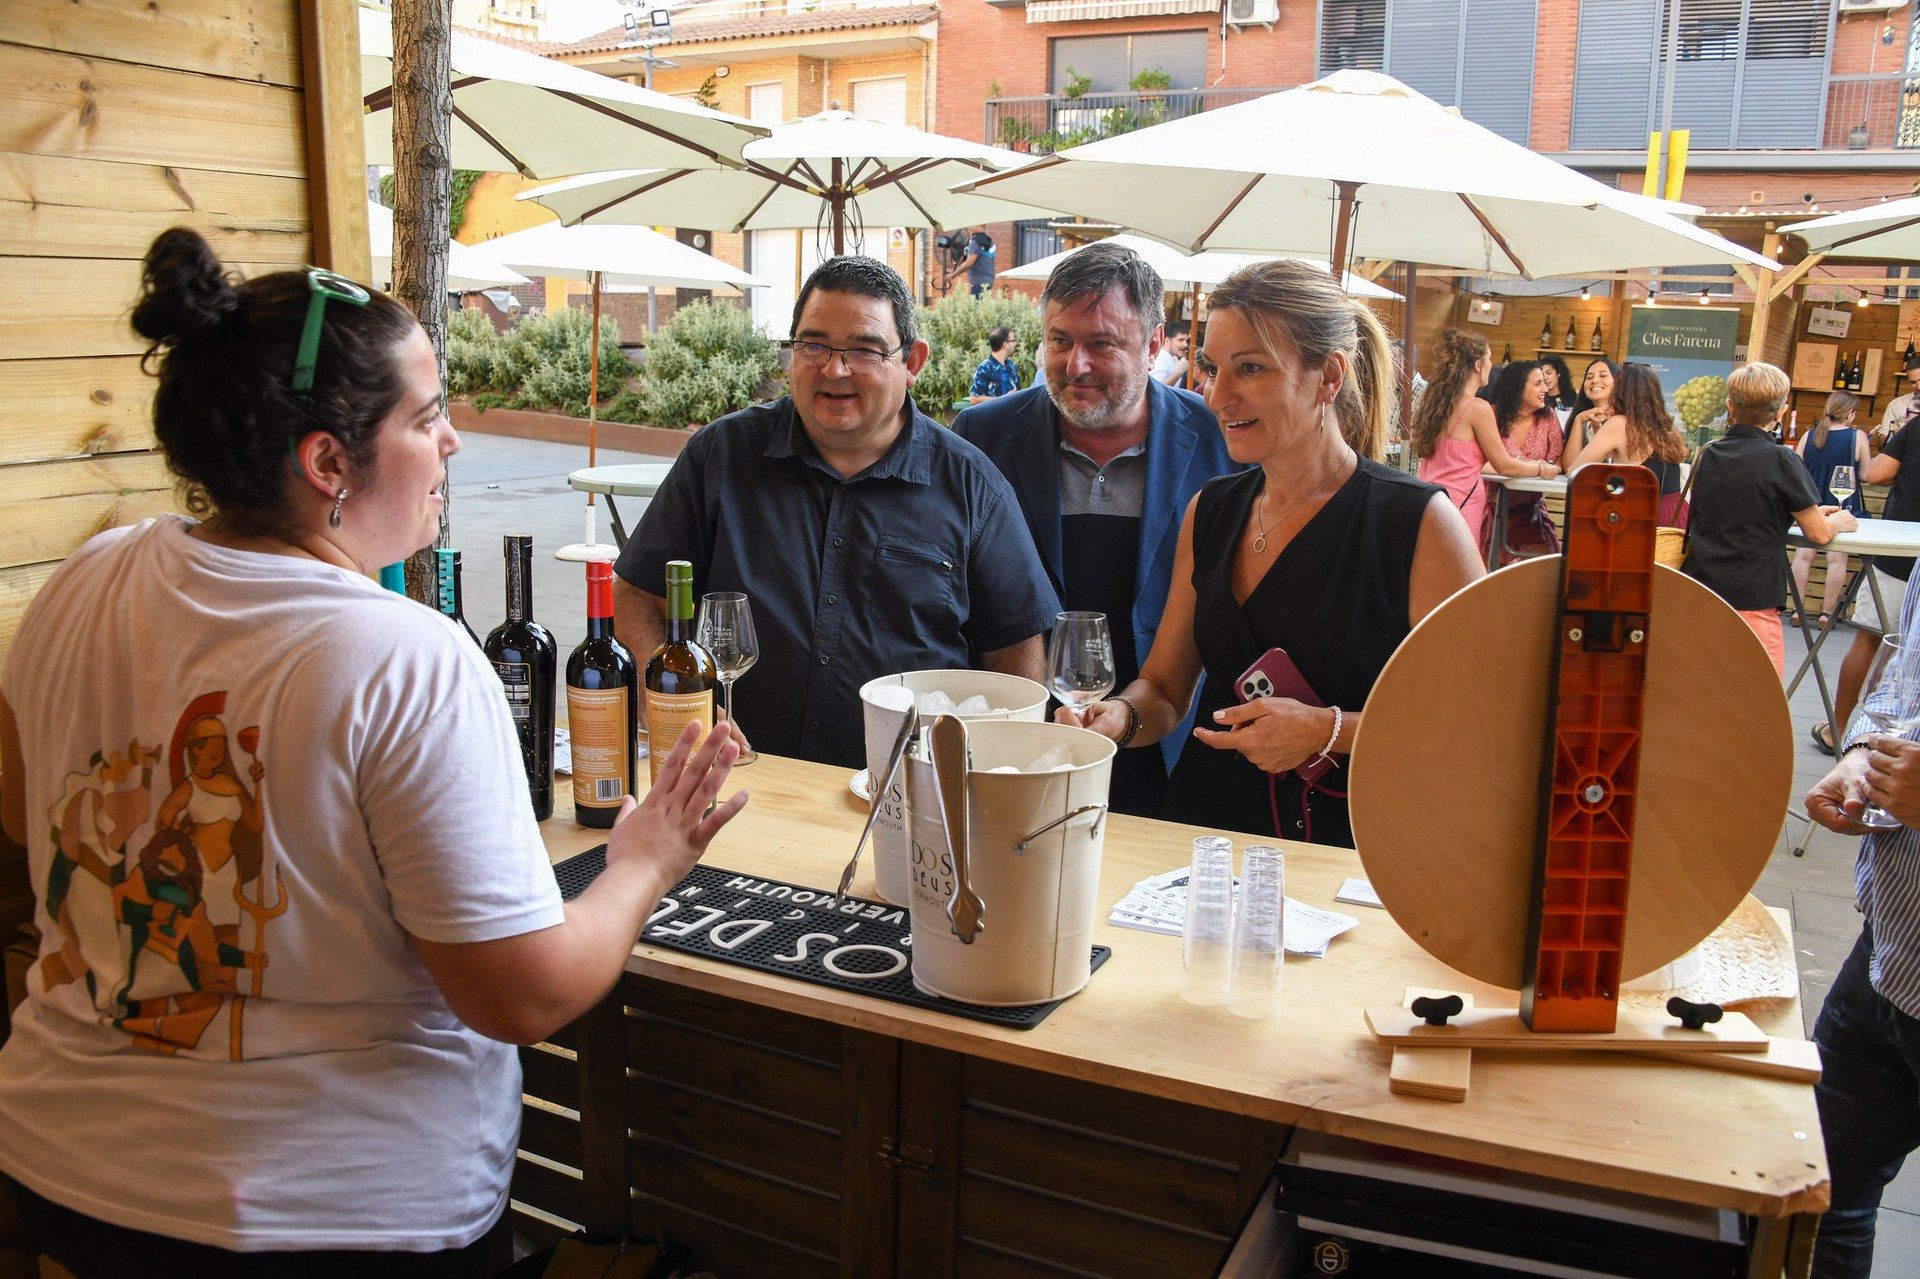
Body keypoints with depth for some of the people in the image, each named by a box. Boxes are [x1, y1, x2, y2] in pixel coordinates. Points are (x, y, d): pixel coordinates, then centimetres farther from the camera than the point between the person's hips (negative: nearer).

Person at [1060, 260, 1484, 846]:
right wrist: (1119, 717, -6)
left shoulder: (1420, 521, -6)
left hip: (1352, 845, -4)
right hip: (1206, 829, 4)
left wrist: (1330, 733, -14)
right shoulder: (1209, 512, 10)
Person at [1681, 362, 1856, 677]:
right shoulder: (1779, 461, -11)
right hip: (1750, 601, -6)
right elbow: (1818, 534, -3)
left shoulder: (1708, 455, 7)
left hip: (1697, 592, 6)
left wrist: (1812, 513, 26)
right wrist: (1839, 521, 19)